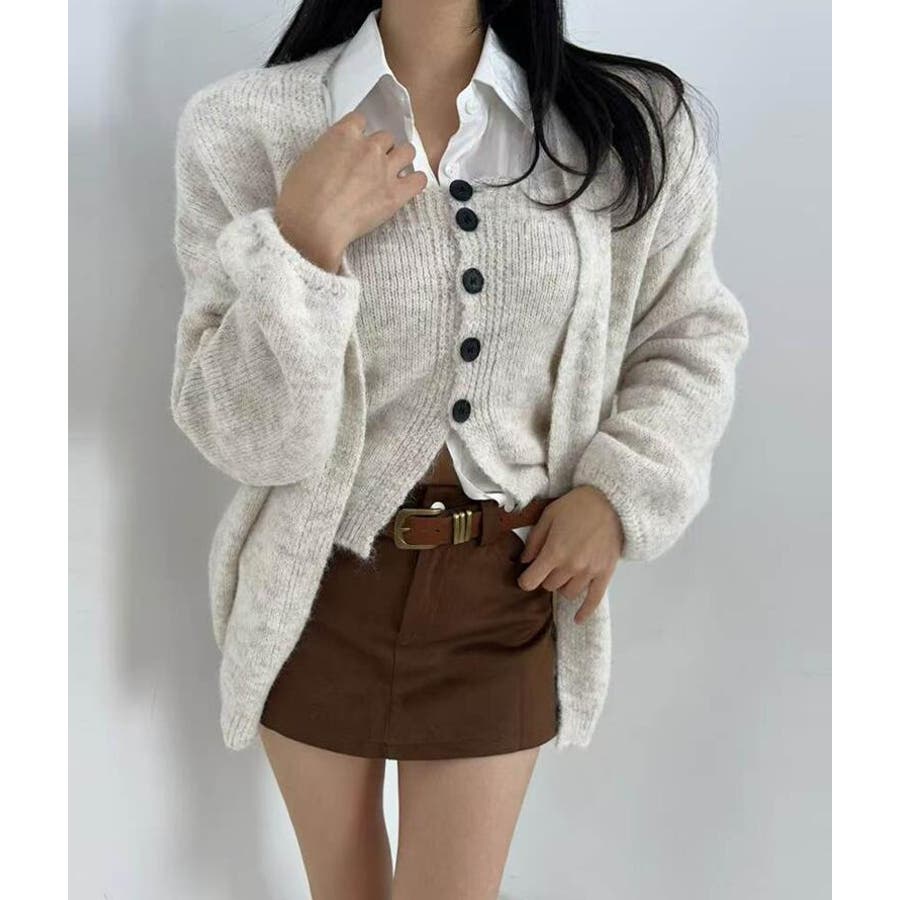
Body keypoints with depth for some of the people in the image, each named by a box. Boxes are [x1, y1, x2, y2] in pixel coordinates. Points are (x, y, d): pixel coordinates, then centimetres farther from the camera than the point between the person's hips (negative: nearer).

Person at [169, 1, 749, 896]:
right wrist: (303, 242, -28)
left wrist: (624, 488, -9)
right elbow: (243, 436, -14)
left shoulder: (631, 124, -7)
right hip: (317, 582, 1)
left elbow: (692, 333, 7)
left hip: (506, 588, 0)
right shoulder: (246, 125, -12)